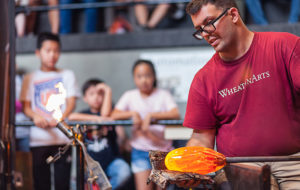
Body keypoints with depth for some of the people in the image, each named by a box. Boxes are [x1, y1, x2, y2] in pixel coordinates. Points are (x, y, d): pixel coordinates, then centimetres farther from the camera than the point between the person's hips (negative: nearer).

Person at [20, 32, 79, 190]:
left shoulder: (67, 75, 13)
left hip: (63, 137, 0)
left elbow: (71, 102, 2)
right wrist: (35, 116, -17)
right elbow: (25, 106, 6)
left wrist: (61, 117, -19)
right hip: (39, 137, 0)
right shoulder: (30, 79, 12)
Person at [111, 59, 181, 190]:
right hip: (140, 150, 0)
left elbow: (175, 114, -16)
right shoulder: (130, 96, 5)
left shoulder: (163, 94, 0)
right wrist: (133, 113, -19)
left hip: (162, 149, 0)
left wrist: (151, 115, -22)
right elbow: (114, 115, -6)